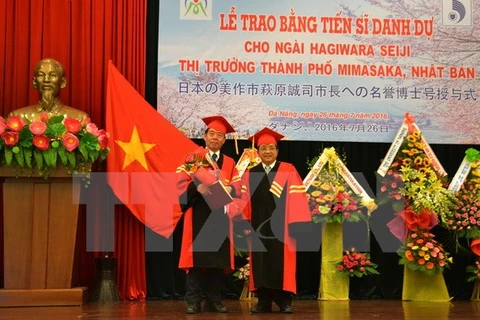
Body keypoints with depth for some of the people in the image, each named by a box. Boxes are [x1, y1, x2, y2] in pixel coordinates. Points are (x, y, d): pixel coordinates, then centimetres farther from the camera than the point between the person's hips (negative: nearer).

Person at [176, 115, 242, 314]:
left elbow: (238, 187, 4)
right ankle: (193, 301, -3)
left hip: (219, 217, 3)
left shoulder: (230, 163, 14)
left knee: (217, 258, 3)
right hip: (197, 215, -3)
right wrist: (197, 188, -23)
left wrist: (228, 189, -18)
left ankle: (213, 300, 10)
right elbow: (181, 183, -5)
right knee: (196, 256, -6)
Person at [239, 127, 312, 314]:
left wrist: (297, 224, -13)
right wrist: (245, 222, -1)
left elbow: (296, 198, -6)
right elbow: (245, 201, 7)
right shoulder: (250, 174, 10)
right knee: (260, 264, 5)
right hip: (258, 226, 3)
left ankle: (284, 301, 6)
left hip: (280, 226, -3)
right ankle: (263, 302, 11)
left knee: (281, 264, 0)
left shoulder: (289, 171, -1)